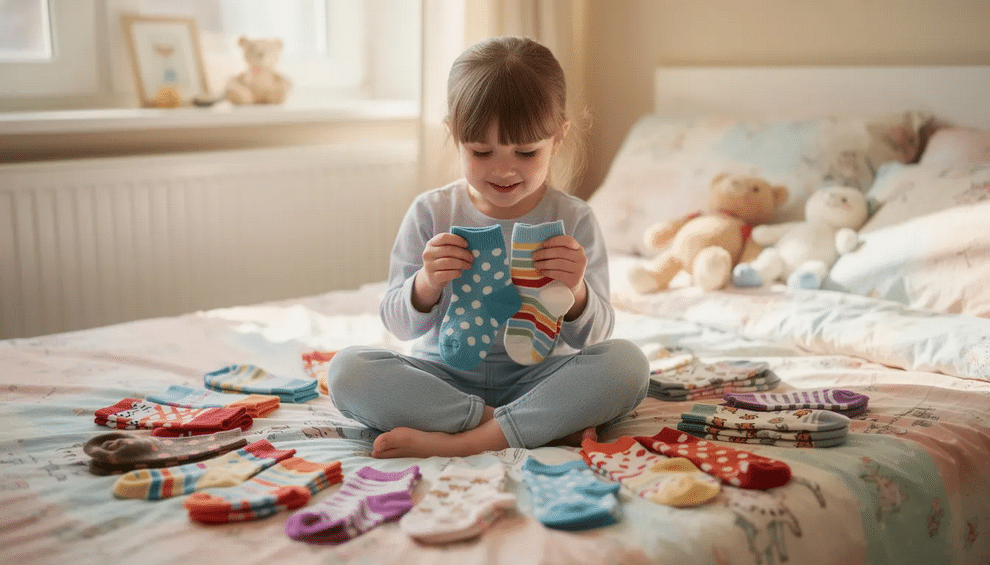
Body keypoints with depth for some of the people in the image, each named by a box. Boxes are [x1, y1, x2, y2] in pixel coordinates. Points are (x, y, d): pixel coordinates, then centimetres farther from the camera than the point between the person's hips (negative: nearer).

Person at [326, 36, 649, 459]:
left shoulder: (572, 220, -3)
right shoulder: (431, 214, -1)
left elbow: (593, 337, -5)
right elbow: (400, 325, -1)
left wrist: (574, 292, -27)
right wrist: (426, 285, -23)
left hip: (536, 374, -1)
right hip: (446, 376, 1)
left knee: (626, 362, -27)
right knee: (347, 370, -24)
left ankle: (459, 442, -29)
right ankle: (547, 426, -26)